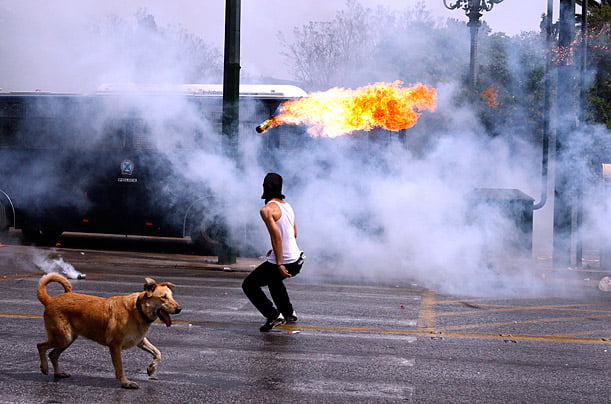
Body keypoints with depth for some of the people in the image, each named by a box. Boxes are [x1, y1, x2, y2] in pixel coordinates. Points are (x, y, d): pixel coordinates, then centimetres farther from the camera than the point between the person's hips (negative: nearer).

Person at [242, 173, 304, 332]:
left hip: (283, 262, -8)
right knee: (273, 279, 36)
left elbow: (276, 235, -24)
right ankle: (289, 313, 36)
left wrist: (279, 264, -24)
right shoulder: (287, 205, 11)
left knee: (249, 285, 6)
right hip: (297, 260, 8)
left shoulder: (267, 209, -15)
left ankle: (274, 316, -4)